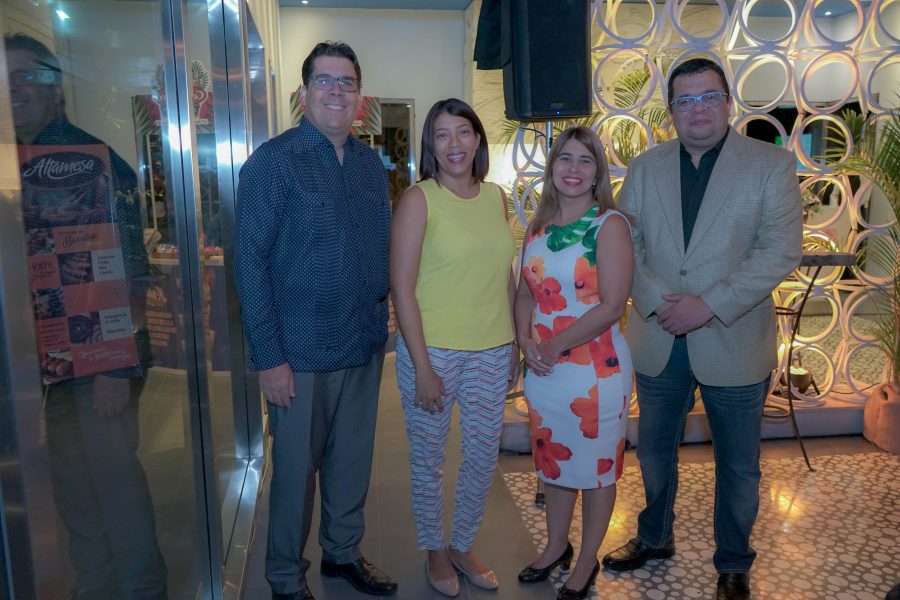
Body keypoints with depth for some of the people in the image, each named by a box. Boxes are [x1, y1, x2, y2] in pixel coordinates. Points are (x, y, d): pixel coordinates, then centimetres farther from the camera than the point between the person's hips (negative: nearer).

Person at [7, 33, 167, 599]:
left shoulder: (97, 163, -9)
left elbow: (130, 272, -13)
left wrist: (119, 367, -16)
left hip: (100, 359, -6)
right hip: (50, 361, 6)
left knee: (114, 477, 3)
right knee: (73, 484, 16)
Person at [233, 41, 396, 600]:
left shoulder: (371, 163, 7)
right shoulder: (274, 161, -9)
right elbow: (250, 262, -12)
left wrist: (382, 321, 7)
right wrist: (268, 356, -15)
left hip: (366, 344, 5)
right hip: (302, 350, -5)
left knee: (354, 458, 18)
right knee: (297, 467, 9)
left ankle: (344, 551, 41)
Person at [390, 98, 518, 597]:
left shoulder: (496, 196, 6)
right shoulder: (418, 200, -9)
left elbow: (506, 276, 11)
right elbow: (401, 288, -12)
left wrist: (515, 345, 10)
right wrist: (421, 367, -14)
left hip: (491, 352, 5)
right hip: (433, 350, -4)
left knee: (484, 457, 15)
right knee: (429, 460, 11)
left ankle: (463, 546, 39)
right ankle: (434, 551, 36)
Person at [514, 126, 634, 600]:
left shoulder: (609, 225, -11)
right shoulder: (539, 226, 6)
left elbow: (612, 305, -17)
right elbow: (526, 293, 10)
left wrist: (554, 345, -16)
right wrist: (525, 340, -7)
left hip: (595, 369, -5)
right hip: (542, 368, 6)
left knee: (595, 468, 11)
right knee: (553, 461, 21)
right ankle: (556, 546, 43)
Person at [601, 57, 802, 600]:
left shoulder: (771, 164, -4)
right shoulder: (645, 168, 5)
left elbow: (781, 251, -12)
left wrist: (709, 305, -20)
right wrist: (656, 301, -15)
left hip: (734, 346, -3)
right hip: (658, 342, 3)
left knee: (739, 468, 13)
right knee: (654, 452, 20)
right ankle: (655, 537, 44)